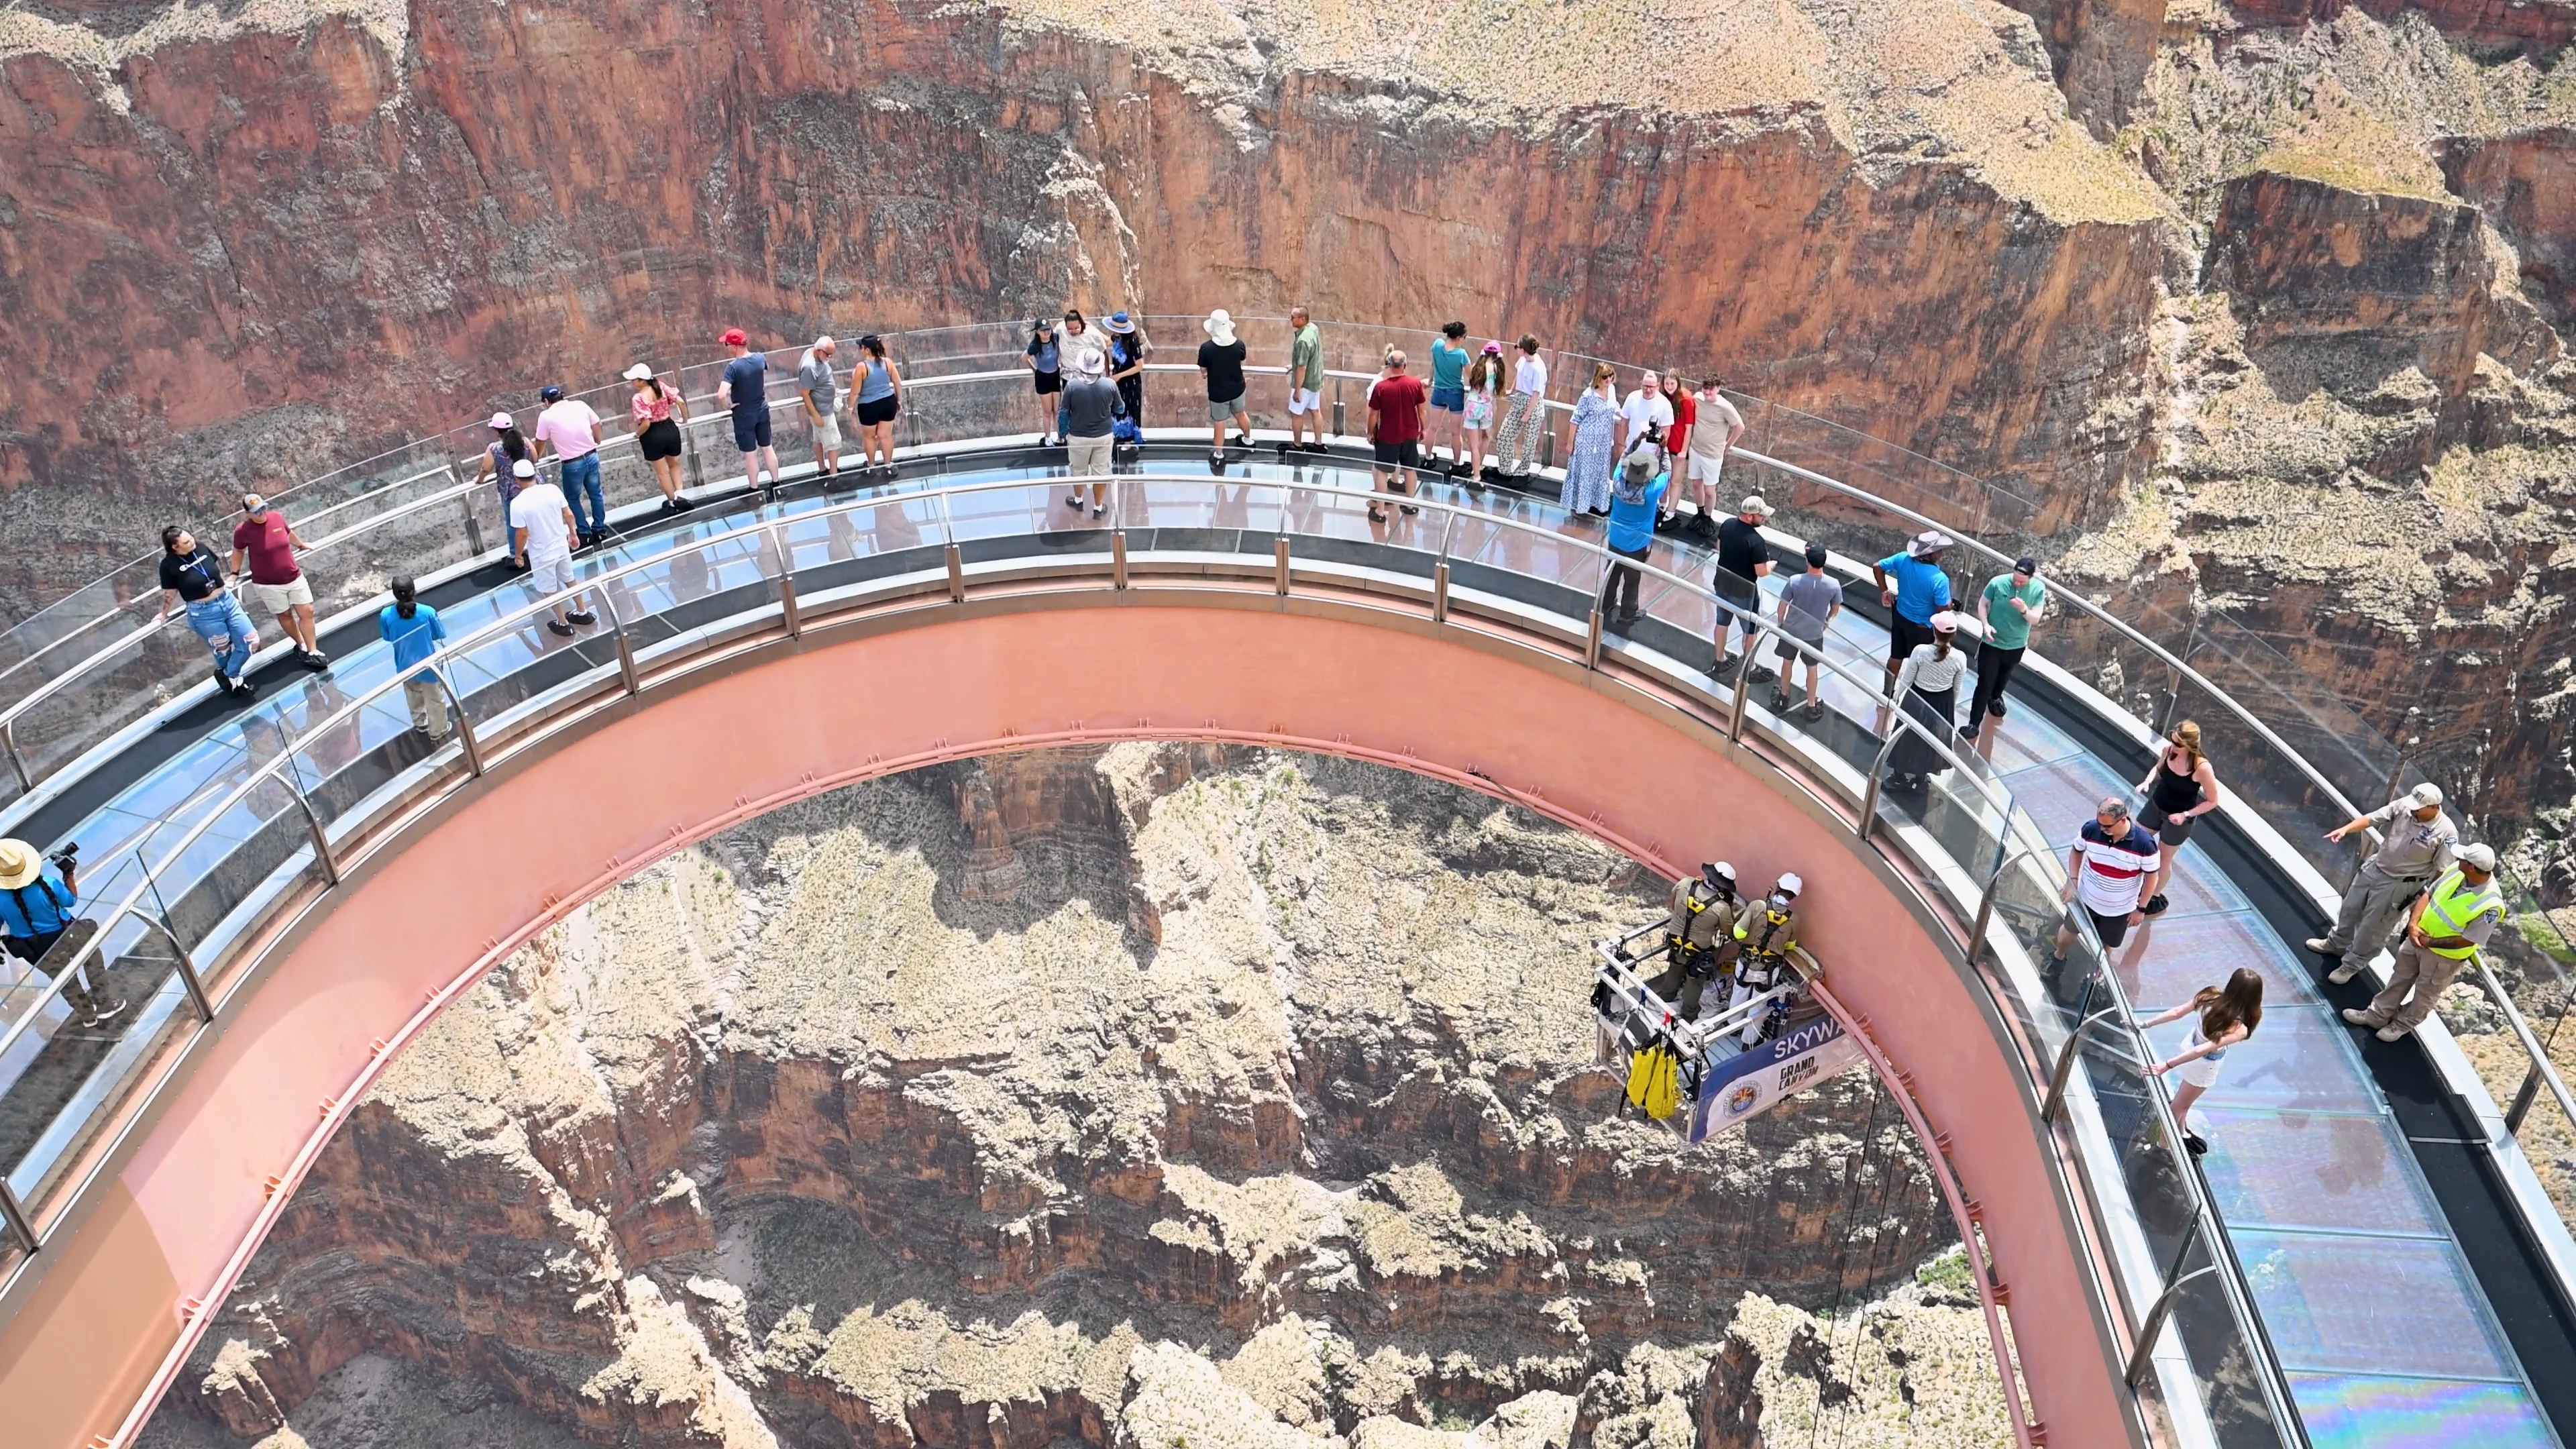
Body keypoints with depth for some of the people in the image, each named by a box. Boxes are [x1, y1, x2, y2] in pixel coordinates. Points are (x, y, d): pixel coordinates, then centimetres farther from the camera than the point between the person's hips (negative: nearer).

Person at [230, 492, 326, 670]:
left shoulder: (277, 517, -7)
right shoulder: (243, 530, -17)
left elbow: (289, 533, 15)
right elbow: (238, 551, 2)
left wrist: (302, 545, 33)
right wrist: (235, 573, 2)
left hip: (294, 576, 3)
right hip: (268, 584, -3)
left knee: (307, 612, 1)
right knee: (285, 615, 12)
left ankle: (312, 652, 9)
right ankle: (301, 645, 34)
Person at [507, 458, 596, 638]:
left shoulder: (518, 503, -24)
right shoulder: (553, 489, -12)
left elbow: (522, 534, -19)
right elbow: (569, 515, -5)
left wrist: (519, 554, -2)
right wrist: (572, 534, 13)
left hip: (541, 554, -4)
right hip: (561, 546, 4)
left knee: (550, 590, 16)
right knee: (569, 580, 27)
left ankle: (563, 624, 31)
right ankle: (582, 613, 42)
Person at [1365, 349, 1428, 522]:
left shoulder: (1380, 386, -17)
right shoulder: (1416, 383, -10)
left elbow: (1373, 414, -10)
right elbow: (1422, 409, 0)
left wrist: (1370, 433, 5)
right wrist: (1422, 429, 15)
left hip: (1387, 436, -2)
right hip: (1410, 434, 3)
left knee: (1383, 472, 9)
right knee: (1410, 469, 21)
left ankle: (1379, 510, 12)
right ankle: (1409, 504, 35)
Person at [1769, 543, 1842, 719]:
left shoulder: (1795, 581, -26)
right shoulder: (1834, 584, -22)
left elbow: (1783, 605, -12)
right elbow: (1836, 609, -4)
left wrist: (1780, 622, 8)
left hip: (1792, 630, -1)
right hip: (1814, 634, 1)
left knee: (1787, 663, 23)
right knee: (1812, 668, 20)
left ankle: (1783, 697, 42)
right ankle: (1811, 706, 32)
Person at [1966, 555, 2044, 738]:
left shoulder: (2038, 589, -16)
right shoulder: (1997, 582, -21)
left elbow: (2035, 619, -15)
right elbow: (1982, 604, -7)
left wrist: (2024, 610, -37)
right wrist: (1986, 625, -22)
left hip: (2016, 646, 3)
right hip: (1992, 644, -3)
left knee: (2003, 678, 28)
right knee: (1985, 684, -2)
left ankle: (1995, 698, 59)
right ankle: (1974, 723, 7)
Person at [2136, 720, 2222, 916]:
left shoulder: (2202, 768, -31)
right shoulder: (2168, 750, -17)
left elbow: (2212, 802, -18)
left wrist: (2186, 815, -24)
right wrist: (2147, 781, -12)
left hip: (2177, 818, -5)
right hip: (2156, 805, 5)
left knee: (2163, 860, 14)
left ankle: (2156, 899, 40)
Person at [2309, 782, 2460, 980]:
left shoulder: (2446, 833, -25)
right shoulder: (2403, 806, -15)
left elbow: (2443, 871, -18)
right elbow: (2371, 819, -14)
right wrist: (2345, 829, -30)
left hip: (2398, 884, -5)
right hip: (2374, 868, 5)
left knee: (2373, 927, 8)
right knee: (2351, 908, 23)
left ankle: (2351, 965, 28)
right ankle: (2337, 944, 48)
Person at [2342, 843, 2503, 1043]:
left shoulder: (2490, 905, -36)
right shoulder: (2458, 869, -18)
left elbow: (2468, 940, -26)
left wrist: (2429, 942, -21)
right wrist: (2413, 924, -16)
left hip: (2444, 956, -6)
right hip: (2419, 936, 6)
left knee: (2425, 994, 19)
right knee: (2400, 977, 23)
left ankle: (2403, 1025, 43)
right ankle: (2377, 1014, 42)